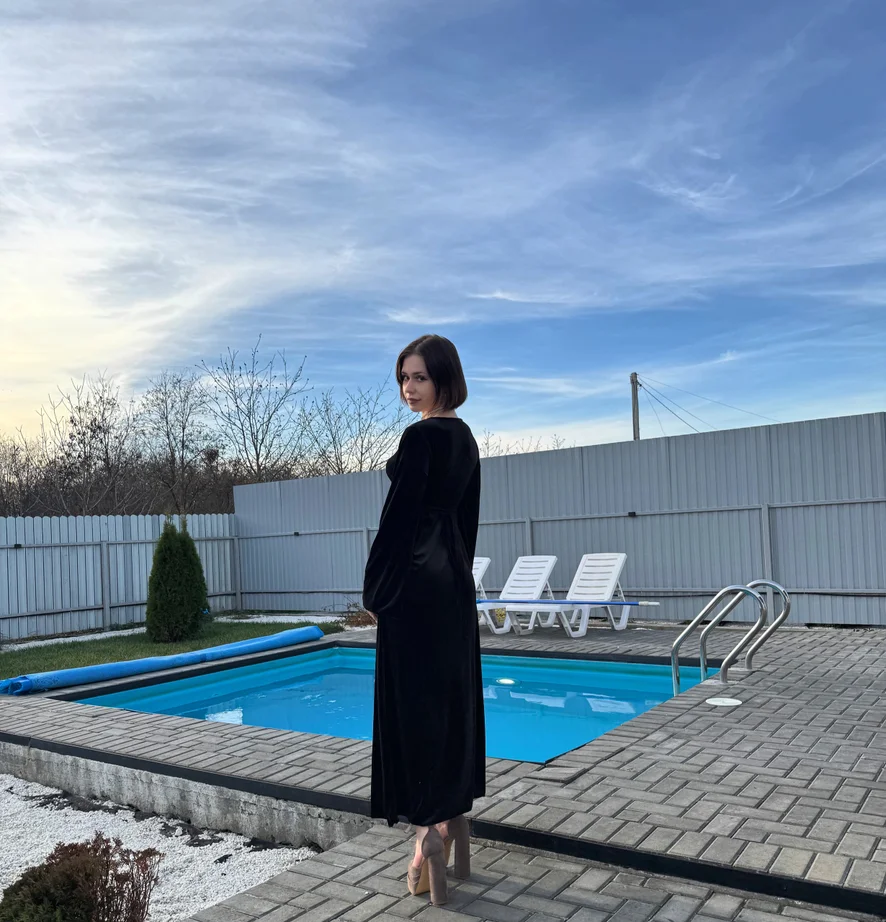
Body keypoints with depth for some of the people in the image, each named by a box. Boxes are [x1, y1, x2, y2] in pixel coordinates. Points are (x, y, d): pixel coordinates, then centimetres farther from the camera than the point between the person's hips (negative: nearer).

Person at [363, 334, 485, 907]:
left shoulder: (421, 436, -15)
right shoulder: (465, 436, 12)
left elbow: (398, 514, -16)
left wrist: (374, 588, -8)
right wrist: (458, 573, 20)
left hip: (416, 584, -9)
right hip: (456, 580, 9)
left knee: (416, 702, -1)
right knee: (455, 697, 13)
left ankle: (429, 828, 6)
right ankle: (456, 825, 25)